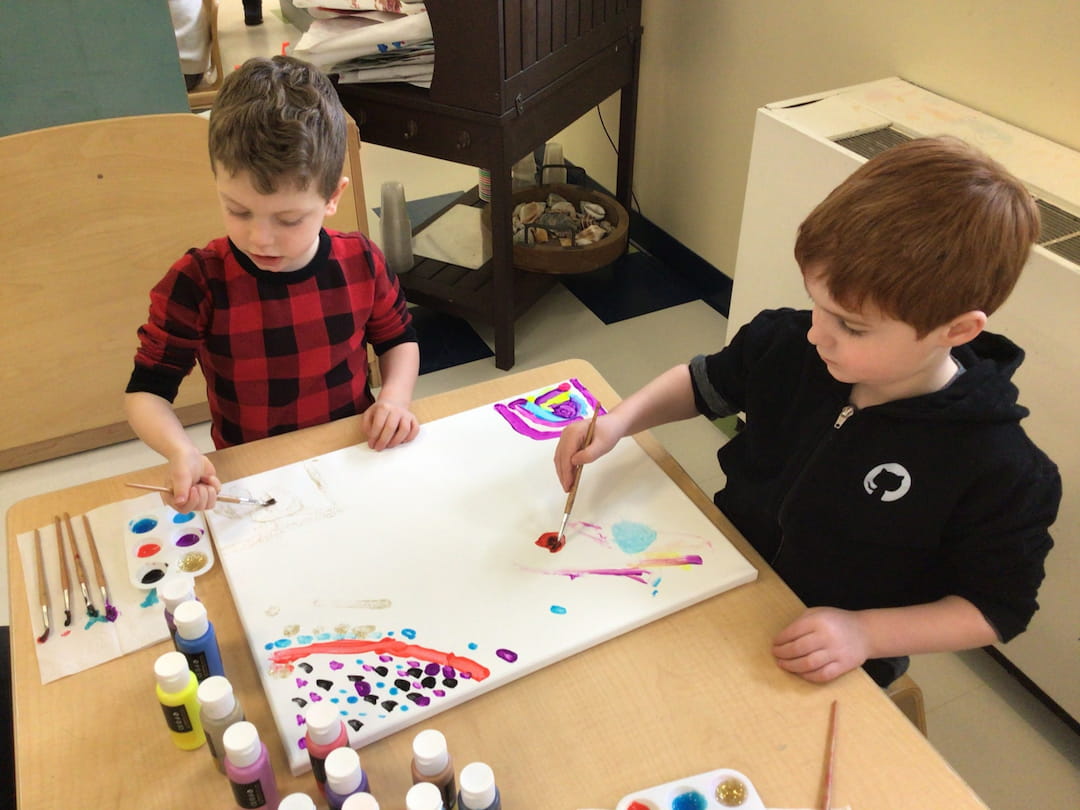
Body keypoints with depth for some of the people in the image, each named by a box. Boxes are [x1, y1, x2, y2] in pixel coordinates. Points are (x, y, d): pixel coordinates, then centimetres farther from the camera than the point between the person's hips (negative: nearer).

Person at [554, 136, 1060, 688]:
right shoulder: (789, 346, -11)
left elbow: (999, 607, -10)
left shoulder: (1000, 471, -23)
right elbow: (703, 382, 8)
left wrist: (866, 632, -25)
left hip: (825, 669, -4)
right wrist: (622, 419, -10)